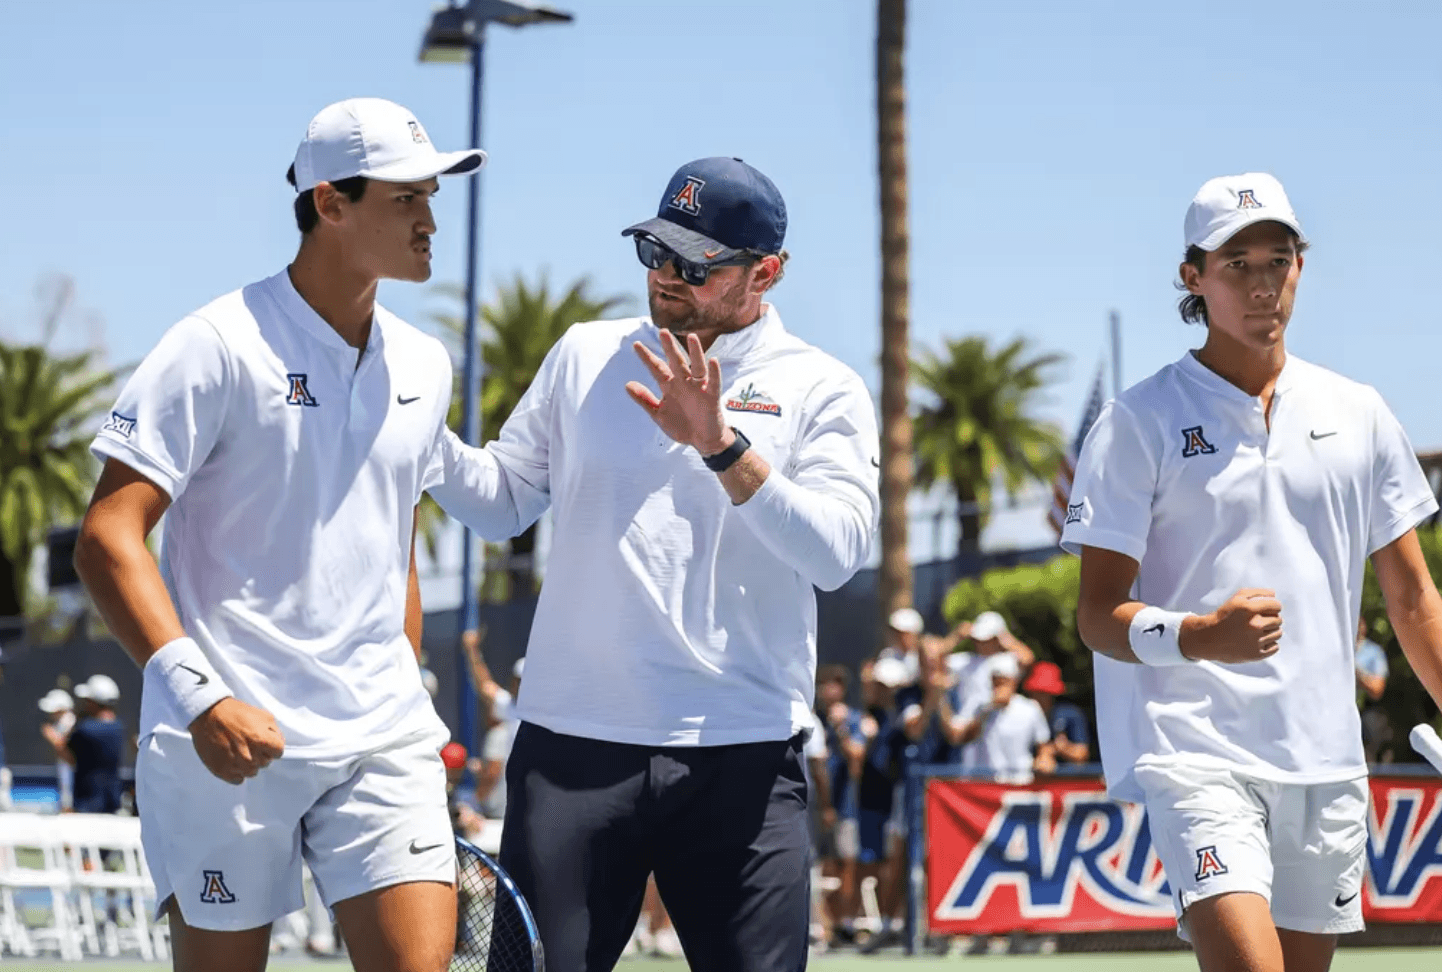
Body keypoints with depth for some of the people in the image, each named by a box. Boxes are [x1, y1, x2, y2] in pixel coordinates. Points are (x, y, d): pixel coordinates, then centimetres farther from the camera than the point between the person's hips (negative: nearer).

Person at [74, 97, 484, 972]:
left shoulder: (423, 366, 12)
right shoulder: (220, 347, -8)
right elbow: (108, 538, -13)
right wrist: (200, 696, -23)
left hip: (381, 743, 5)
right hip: (230, 740, -5)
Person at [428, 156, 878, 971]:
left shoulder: (823, 390, 2)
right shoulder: (586, 355, 12)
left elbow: (837, 552, -12)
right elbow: (502, 503, 15)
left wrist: (723, 449, -23)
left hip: (742, 761, -2)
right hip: (571, 746, 2)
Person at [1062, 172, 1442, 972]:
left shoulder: (1359, 415, 12)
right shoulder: (1138, 422, -1)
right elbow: (1097, 615, -4)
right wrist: (1199, 636, -24)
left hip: (1325, 758, 5)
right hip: (1191, 749, -5)